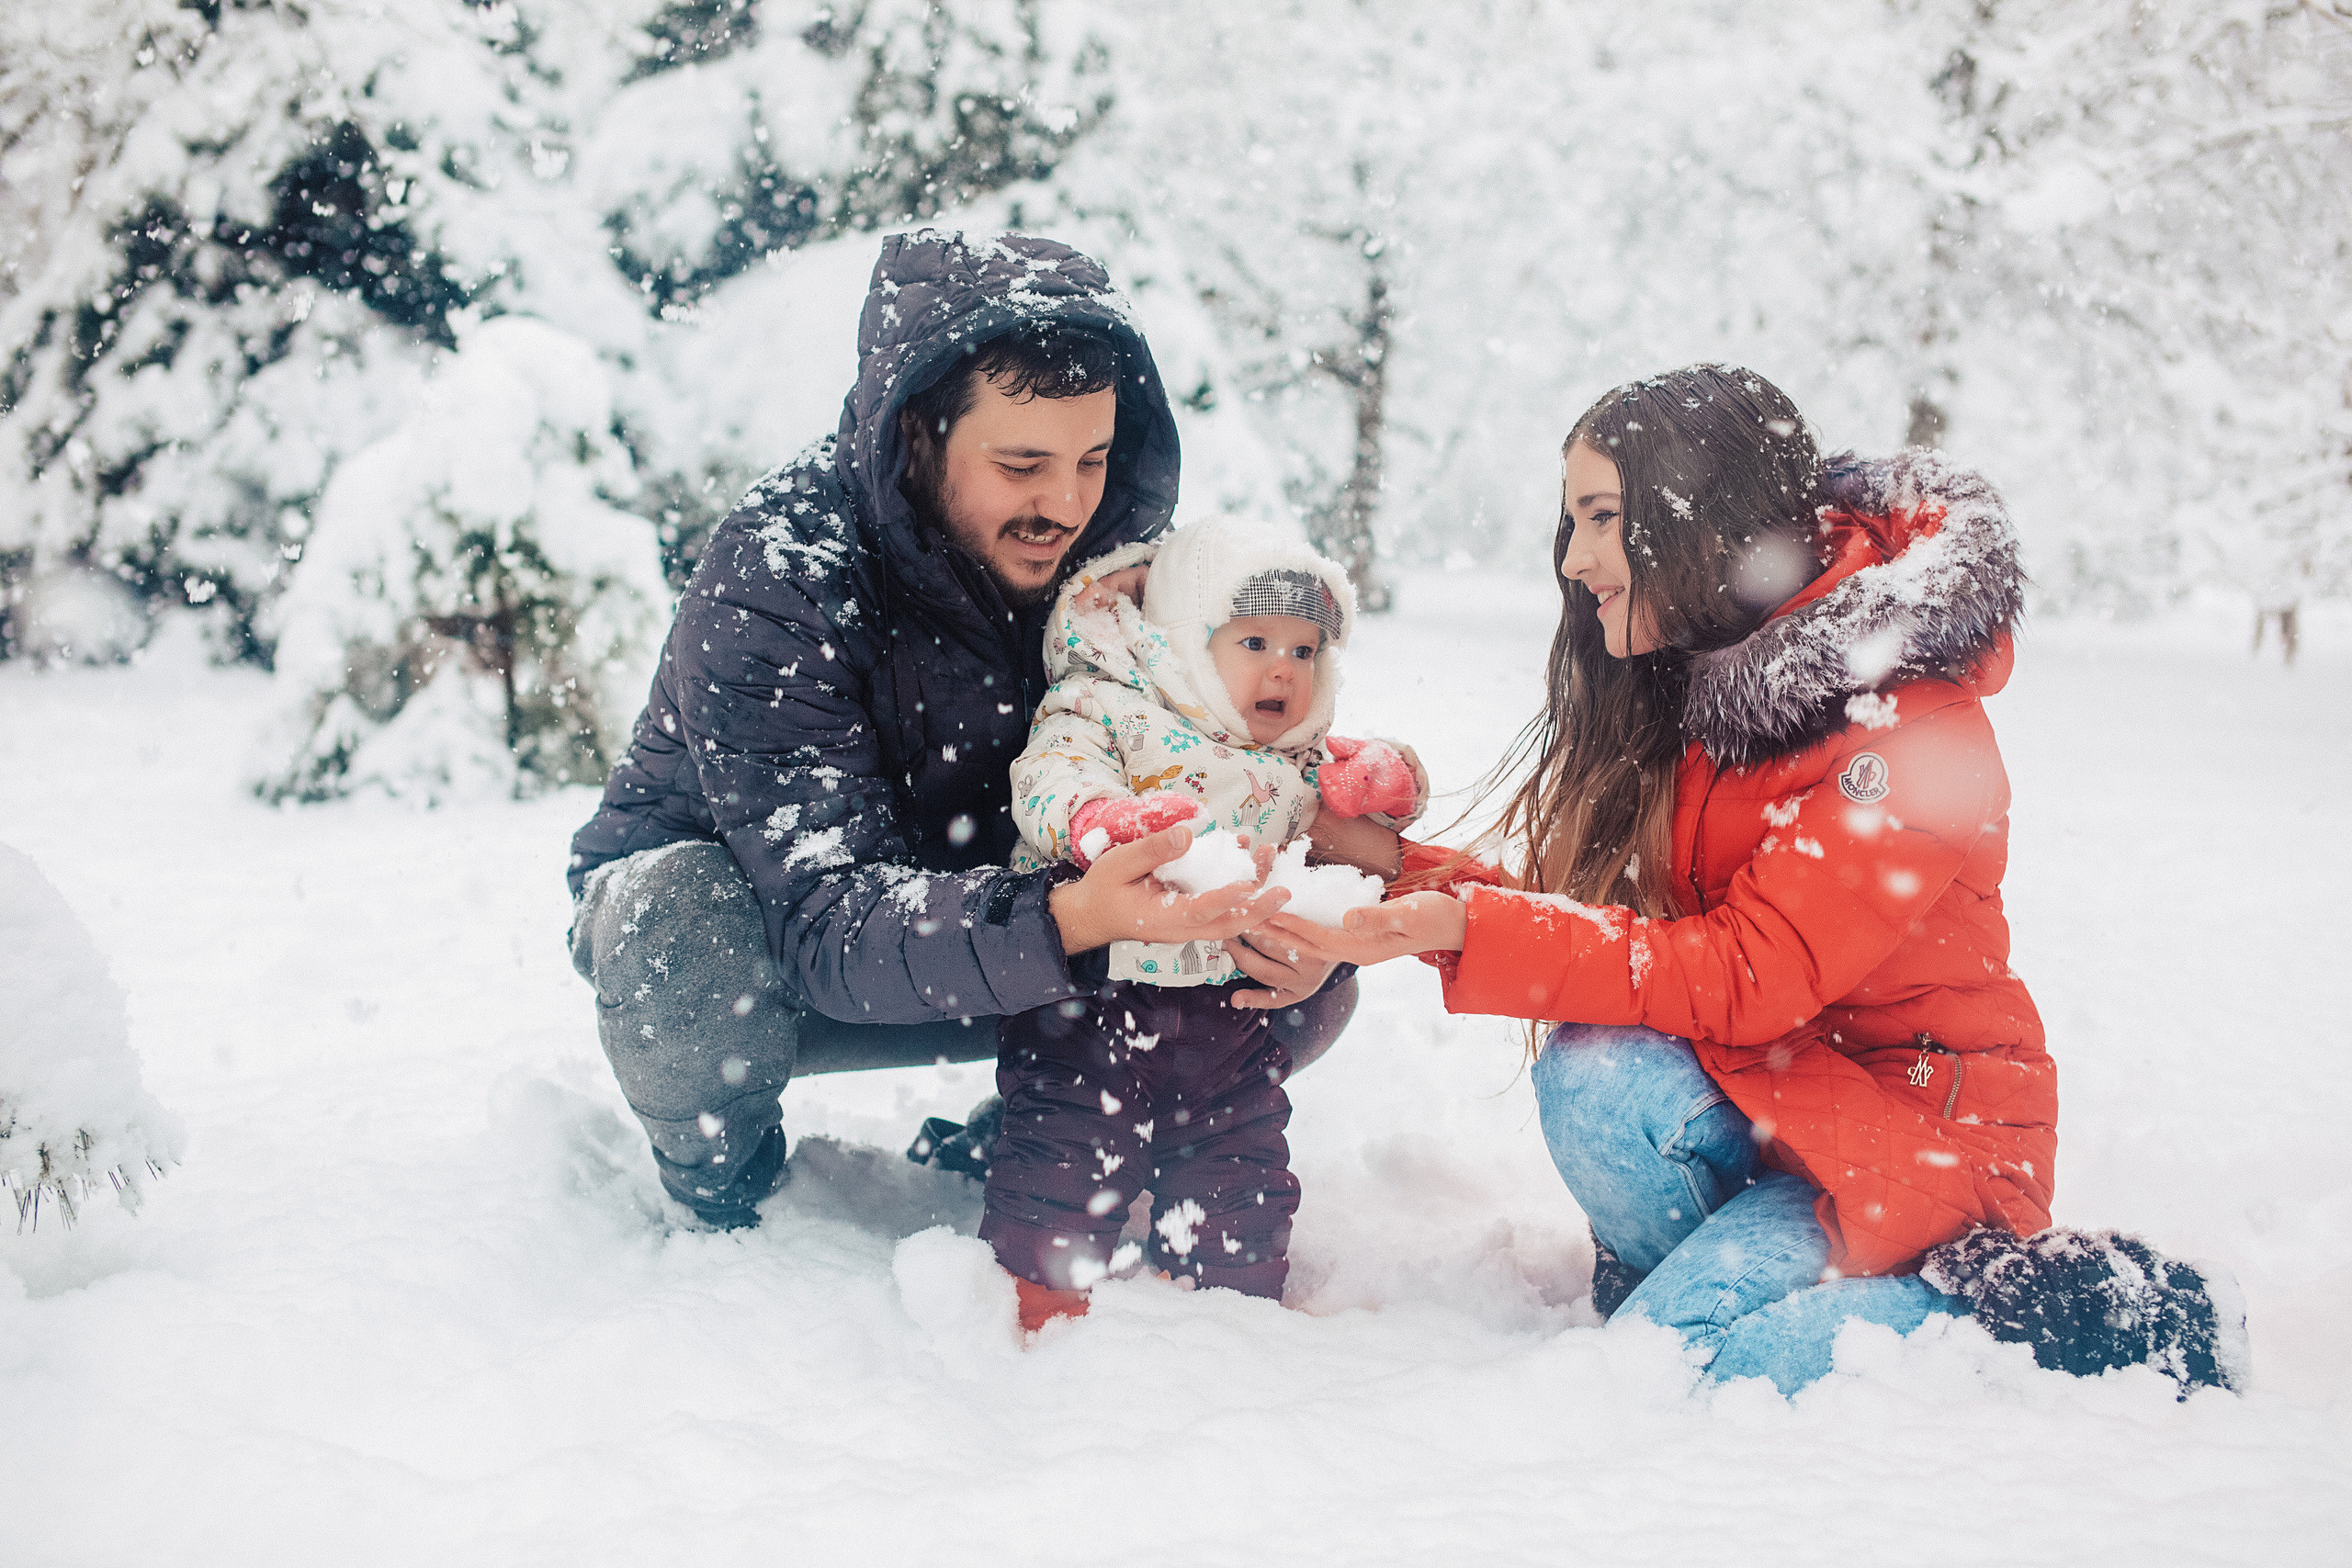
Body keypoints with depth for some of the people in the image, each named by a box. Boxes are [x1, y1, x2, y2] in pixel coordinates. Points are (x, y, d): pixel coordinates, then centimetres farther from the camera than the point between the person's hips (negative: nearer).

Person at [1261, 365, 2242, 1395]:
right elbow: (1596, 920, 3)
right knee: (1593, 1074, -25)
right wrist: (1426, 887, -13)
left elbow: (1746, 975, -26)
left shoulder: (1913, 728, -20)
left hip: (1917, 1127, -5)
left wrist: (1472, 930, -29)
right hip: (1763, 1097, 5)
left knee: (1665, 1364, -22)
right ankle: (1704, 1276, 2)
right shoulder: (1678, 688, 4)